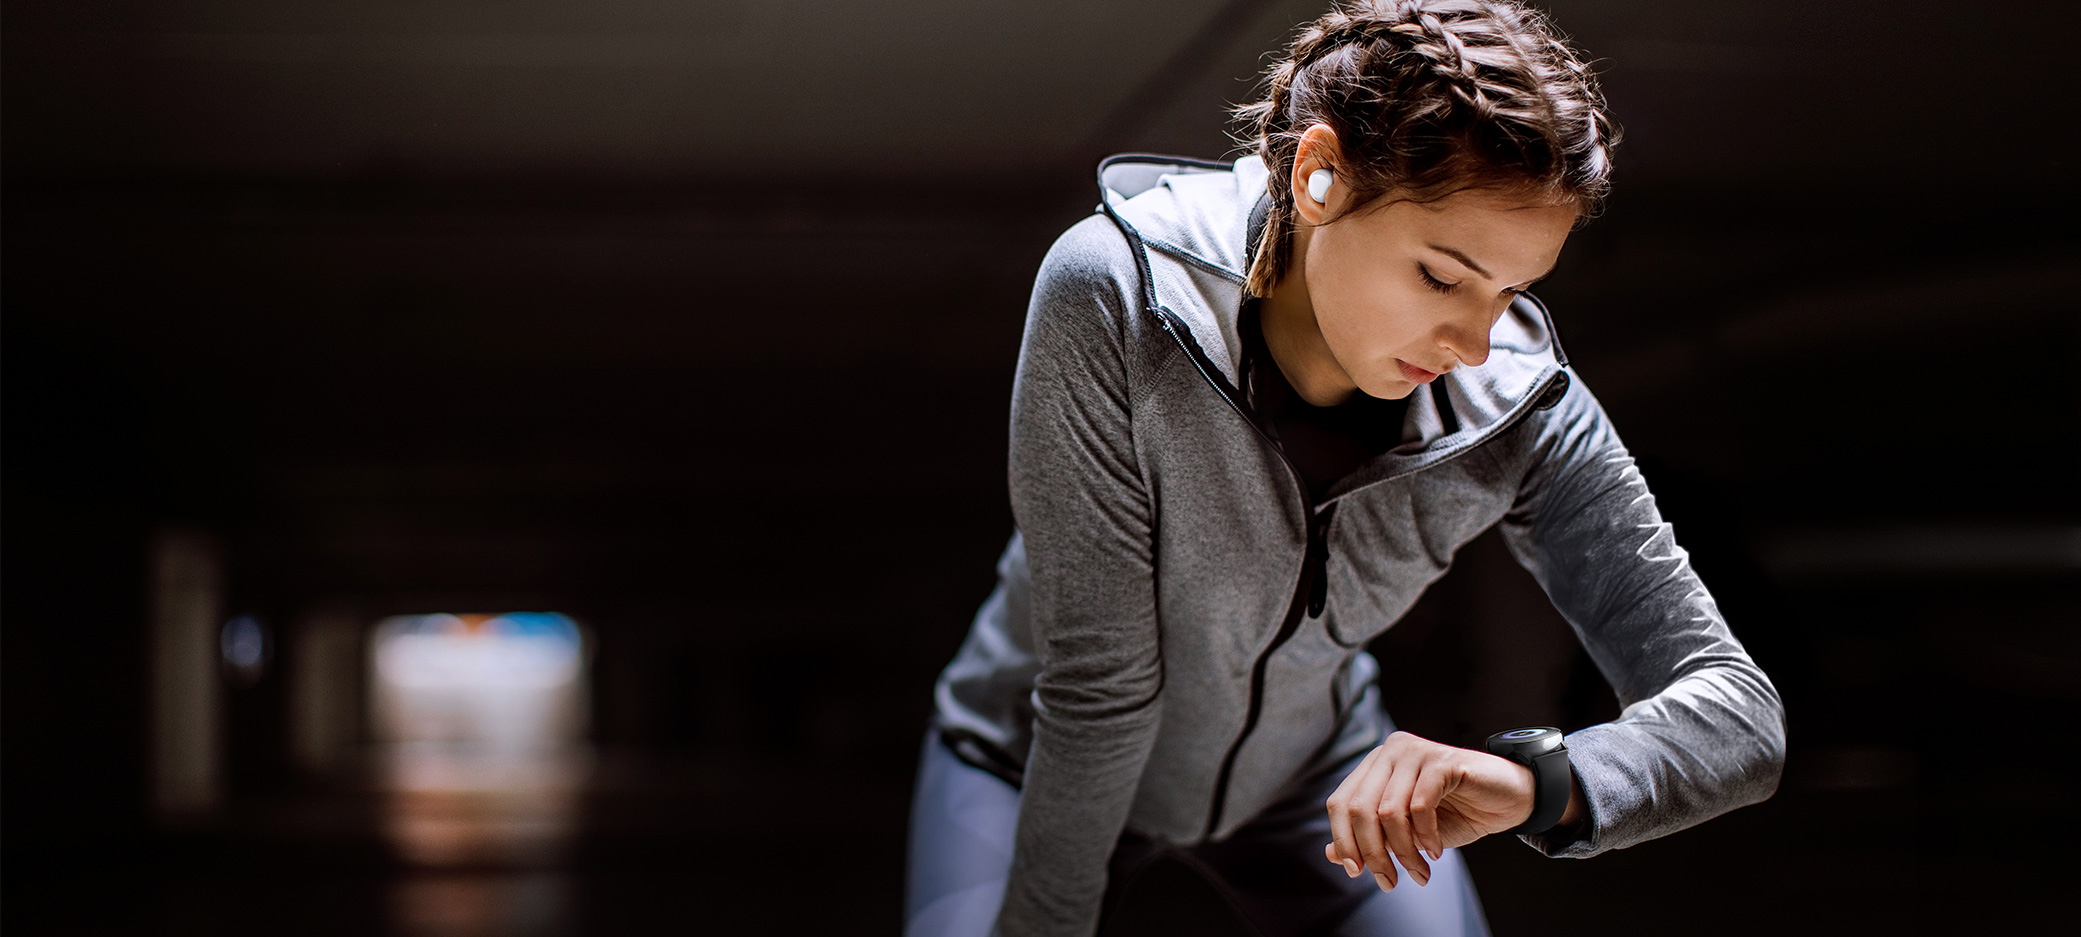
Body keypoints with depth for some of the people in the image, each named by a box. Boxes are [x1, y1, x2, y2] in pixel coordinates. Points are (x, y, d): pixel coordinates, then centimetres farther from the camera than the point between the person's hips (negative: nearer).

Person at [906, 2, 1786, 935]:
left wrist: (1537, 779, -45)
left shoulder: (1521, 409, -25)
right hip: (1035, 762, -2)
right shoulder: (1114, 296, -34)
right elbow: (1098, 680, -28)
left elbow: (1741, 716, -26)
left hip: (1306, 777, 2)